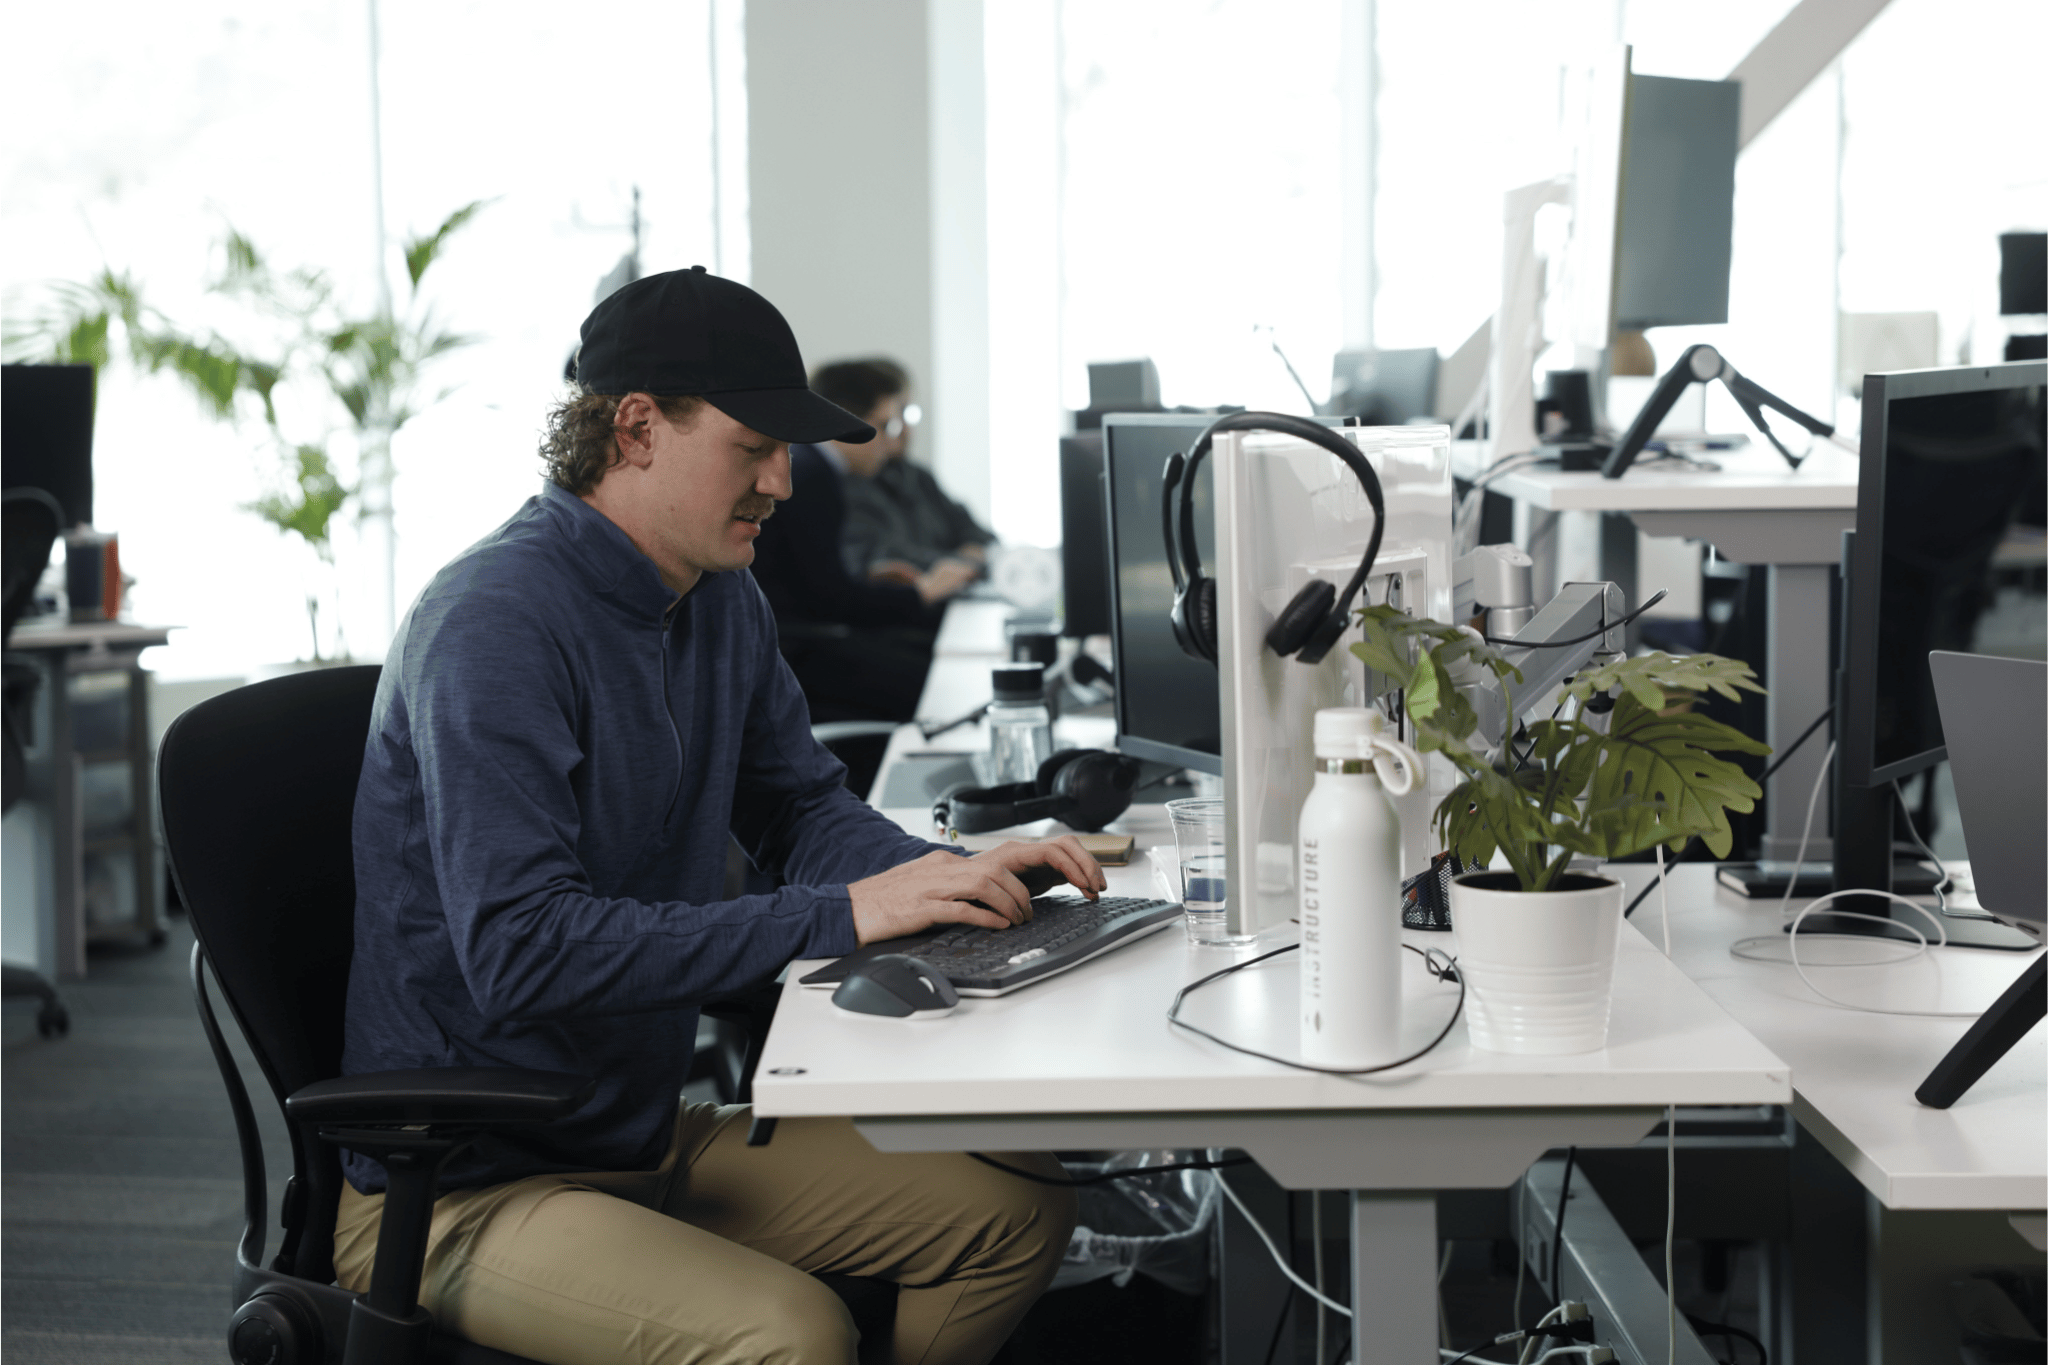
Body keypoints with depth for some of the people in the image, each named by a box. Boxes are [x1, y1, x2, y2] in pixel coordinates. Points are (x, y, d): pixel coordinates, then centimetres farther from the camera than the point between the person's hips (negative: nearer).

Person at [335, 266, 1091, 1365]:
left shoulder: (723, 603, 7)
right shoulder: (494, 624, -22)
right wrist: (840, 915, -31)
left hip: (650, 1136, 9)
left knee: (1019, 1212, 1)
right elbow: (522, 952, -30)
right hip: (461, 1187, -9)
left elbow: (802, 807, 18)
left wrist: (952, 876, -4)